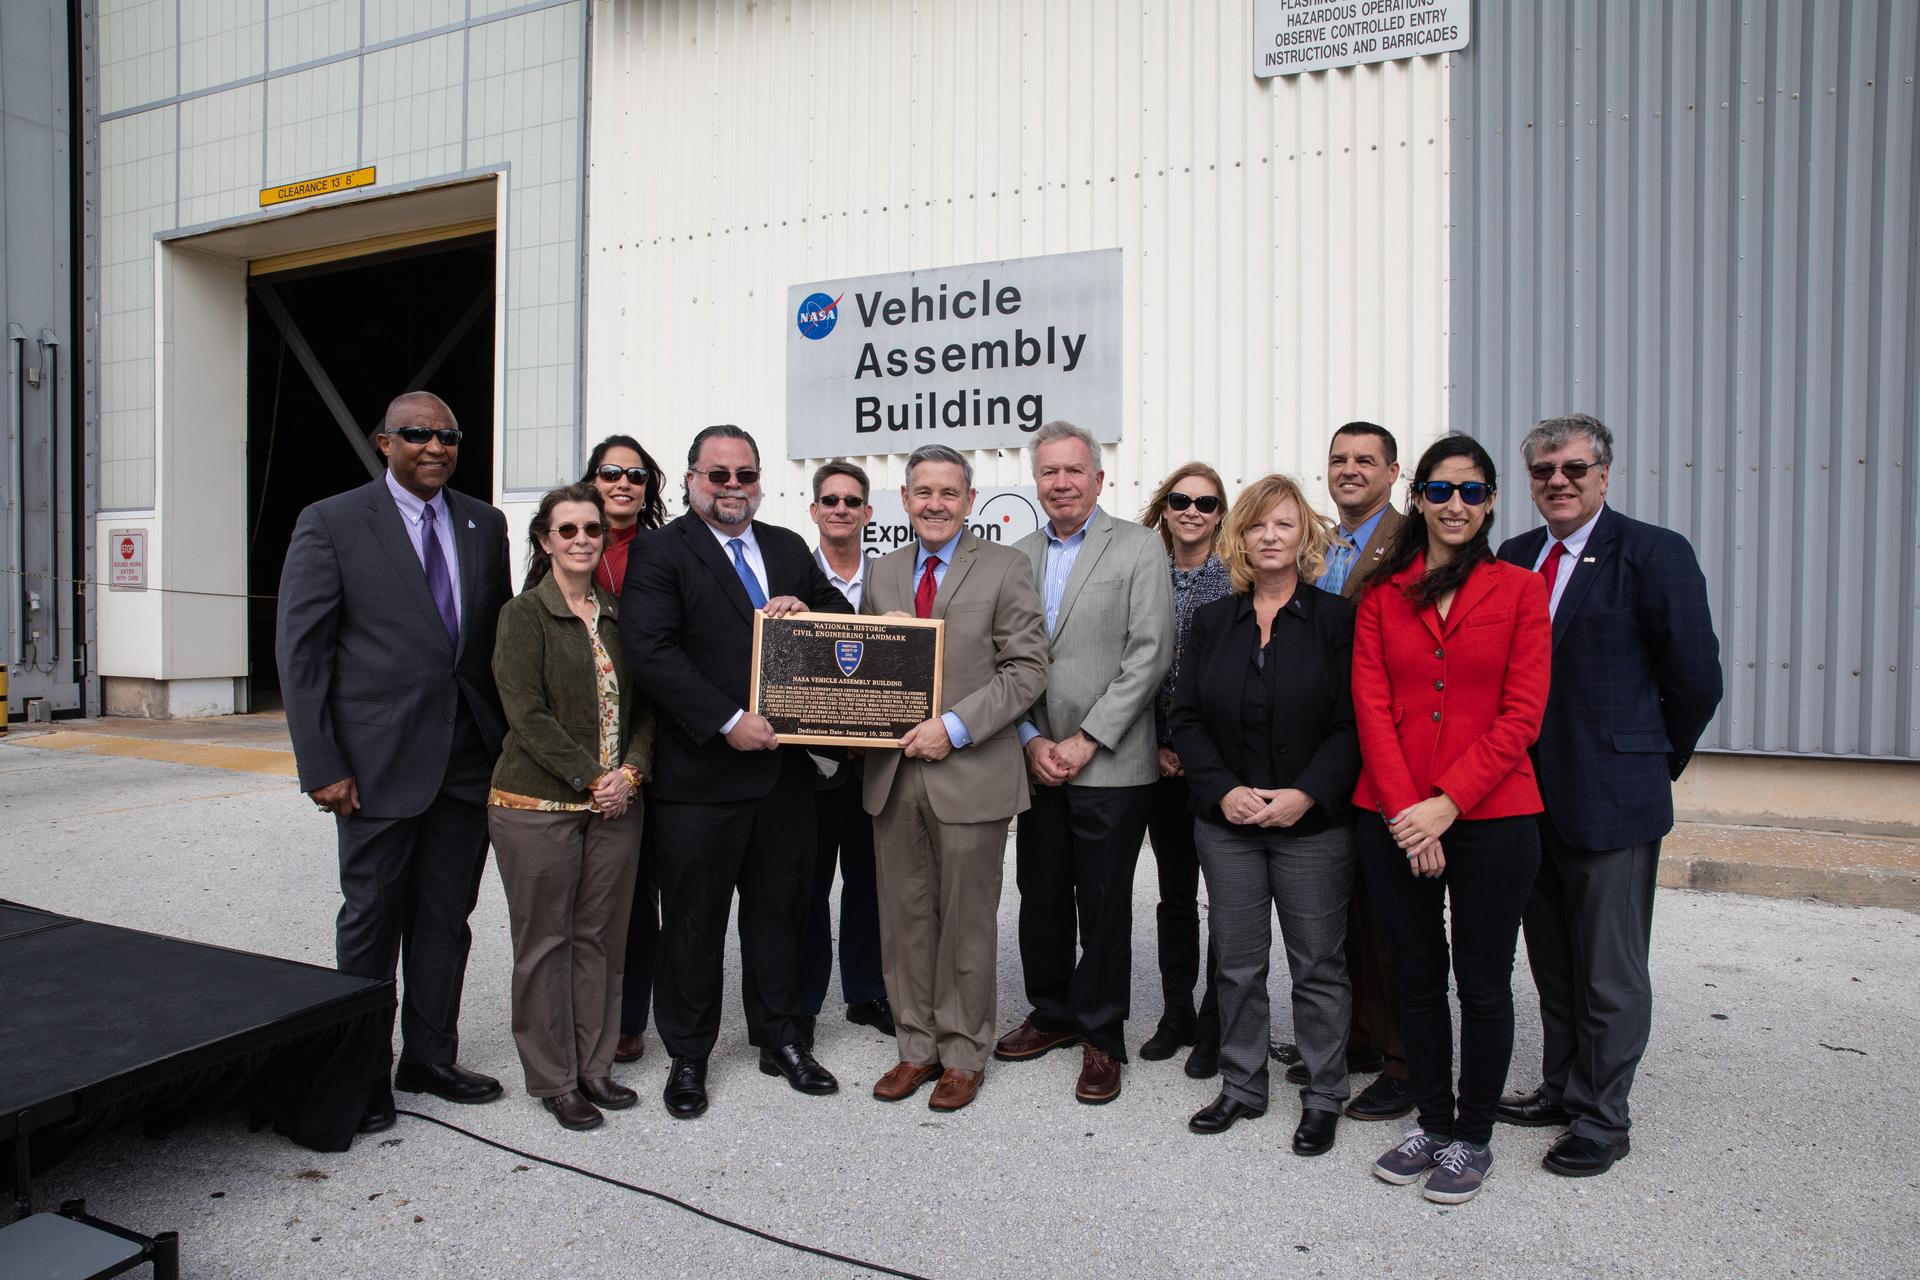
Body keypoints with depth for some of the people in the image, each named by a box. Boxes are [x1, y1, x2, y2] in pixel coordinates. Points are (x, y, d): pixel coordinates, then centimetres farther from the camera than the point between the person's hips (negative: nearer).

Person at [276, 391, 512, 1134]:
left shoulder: (484, 525, 8)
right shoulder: (331, 524, -4)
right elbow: (299, 649, -6)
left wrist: (509, 738, 4)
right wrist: (321, 766, -10)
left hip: (469, 758, 4)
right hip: (380, 761, -4)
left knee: (447, 919, 14)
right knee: (372, 919, 10)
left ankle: (430, 1058, 31)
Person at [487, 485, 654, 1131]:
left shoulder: (618, 614, 10)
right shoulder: (524, 614, -4)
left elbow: (643, 705, 10)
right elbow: (527, 714, -11)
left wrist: (630, 772, -5)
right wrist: (590, 778, -14)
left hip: (615, 803, 5)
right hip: (539, 804, -4)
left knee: (602, 937, 11)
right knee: (545, 941, 5)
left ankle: (594, 1066, 25)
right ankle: (553, 1079, 20)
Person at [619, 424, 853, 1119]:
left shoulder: (789, 548, 13)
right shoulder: (658, 552, -4)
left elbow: (845, 618, 17)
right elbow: (649, 650, -15)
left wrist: (807, 610, -7)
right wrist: (728, 721, -20)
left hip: (784, 770, 5)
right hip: (700, 774, -4)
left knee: (780, 909, 16)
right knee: (693, 922, 9)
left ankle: (780, 1039, 34)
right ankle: (688, 1057, 28)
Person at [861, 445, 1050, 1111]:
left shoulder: (1005, 568, -2)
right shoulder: (882, 572, 12)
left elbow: (1027, 668, -8)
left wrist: (955, 726, -16)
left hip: (970, 774, -4)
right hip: (894, 772, 5)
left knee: (966, 921, 8)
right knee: (904, 918, 13)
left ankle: (963, 1055, 26)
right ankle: (918, 1046, 30)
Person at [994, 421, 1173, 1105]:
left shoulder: (1139, 548, -3)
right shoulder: (1017, 556, 10)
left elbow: (1149, 656, -10)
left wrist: (1085, 741, -13)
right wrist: (1030, 739, -4)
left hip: (1109, 763, -4)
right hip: (1037, 761, 4)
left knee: (1104, 904, 5)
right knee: (1040, 895, 13)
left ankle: (1102, 1037, 22)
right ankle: (1053, 1013, 33)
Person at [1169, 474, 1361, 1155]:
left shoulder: (1336, 618, -2)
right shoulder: (1212, 621, 7)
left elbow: (1353, 724, -7)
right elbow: (1187, 718, 4)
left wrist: (1304, 795, -17)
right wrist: (1224, 791, -9)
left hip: (1313, 823, -2)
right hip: (1226, 820, 3)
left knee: (1319, 965, 8)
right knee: (1237, 963, 12)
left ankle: (1323, 1095, 26)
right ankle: (1242, 1085, 29)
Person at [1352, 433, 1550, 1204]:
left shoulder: (1520, 590, 0)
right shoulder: (1382, 594, 6)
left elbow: (1521, 714, -7)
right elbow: (1371, 707, -1)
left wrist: (1447, 803, -15)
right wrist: (1404, 809, -11)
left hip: (1490, 819, -2)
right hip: (1392, 821, 2)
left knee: (1483, 983, 9)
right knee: (1416, 977, 14)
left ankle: (1473, 1138, 27)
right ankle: (1432, 1122, 31)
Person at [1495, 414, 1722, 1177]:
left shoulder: (1654, 555, -8)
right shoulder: (1512, 558, 8)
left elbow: (1696, 677, -7)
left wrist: (1659, 760, 2)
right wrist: (1517, 769, 6)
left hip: (1613, 799, -5)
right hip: (1532, 795, 6)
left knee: (1610, 973, 7)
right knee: (1552, 963, 18)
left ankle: (1601, 1120, 22)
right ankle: (1560, 1089, 35)